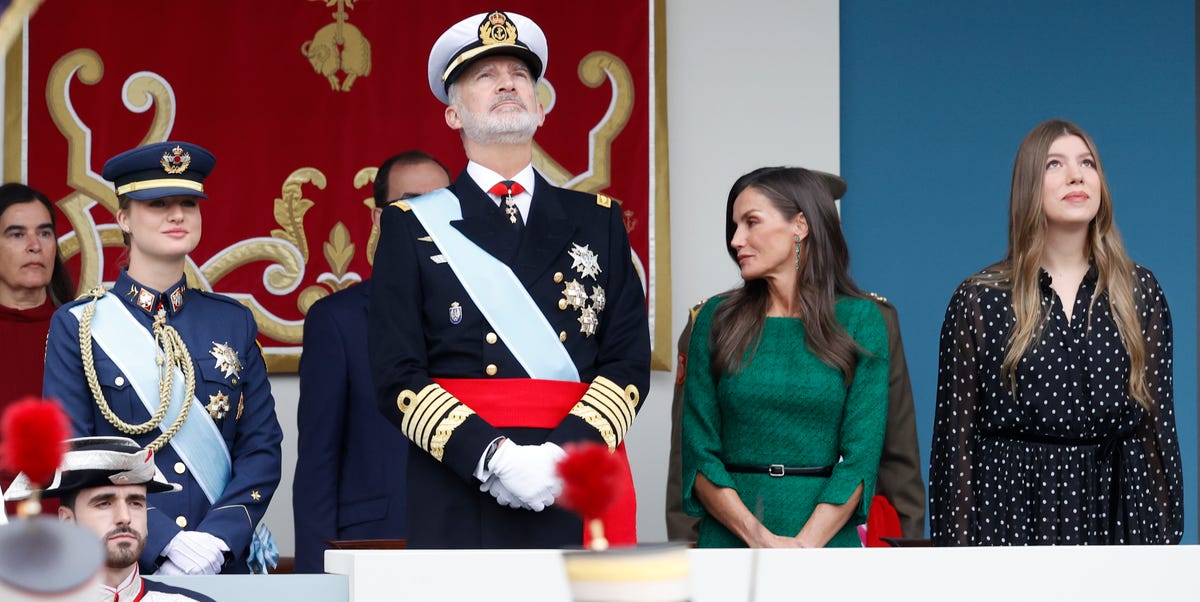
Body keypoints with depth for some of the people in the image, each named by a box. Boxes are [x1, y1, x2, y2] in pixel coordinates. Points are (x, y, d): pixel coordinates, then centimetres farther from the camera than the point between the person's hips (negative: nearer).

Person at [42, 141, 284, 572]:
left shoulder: (232, 322, 8)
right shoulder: (77, 326, 0)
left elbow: (262, 448, 5)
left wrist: (218, 538, -12)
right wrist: (164, 542, -17)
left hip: (223, 565, 2)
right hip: (118, 569, -2)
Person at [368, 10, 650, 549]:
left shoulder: (598, 221, 14)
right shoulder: (412, 226, 8)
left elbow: (630, 360, 7)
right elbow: (398, 377, -1)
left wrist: (566, 452, -11)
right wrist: (493, 457, -14)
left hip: (578, 497, 2)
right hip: (456, 503, -2)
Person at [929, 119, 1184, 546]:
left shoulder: (1139, 293, 8)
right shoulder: (979, 300, 0)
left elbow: (1159, 424, 8)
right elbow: (954, 438, 0)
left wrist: (1162, 536, 3)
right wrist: (955, 544, -5)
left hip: (1114, 514, 2)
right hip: (1013, 513, -2)